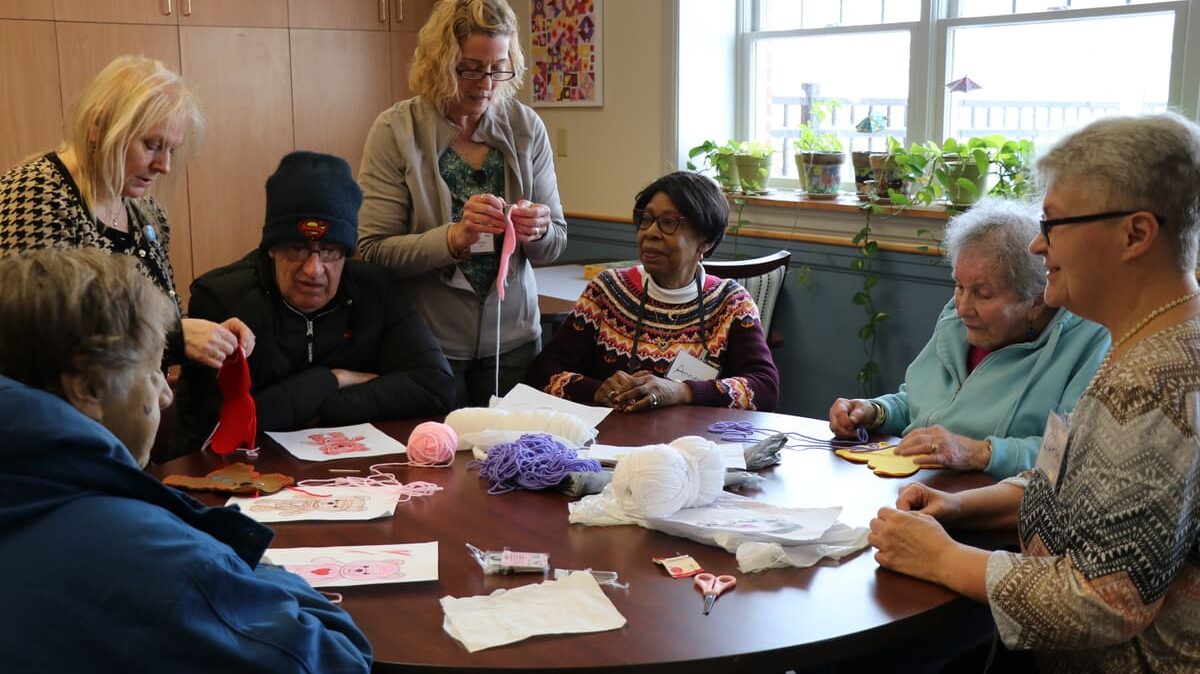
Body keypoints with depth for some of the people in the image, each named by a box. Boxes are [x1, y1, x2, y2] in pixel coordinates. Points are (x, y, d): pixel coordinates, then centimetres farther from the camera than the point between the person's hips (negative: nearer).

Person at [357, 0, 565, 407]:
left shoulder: (527, 128, -2)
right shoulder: (396, 130, -10)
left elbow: (555, 245, 3)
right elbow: (374, 252, -14)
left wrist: (538, 233, -19)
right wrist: (453, 238, -28)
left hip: (513, 339, 3)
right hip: (428, 344, -2)